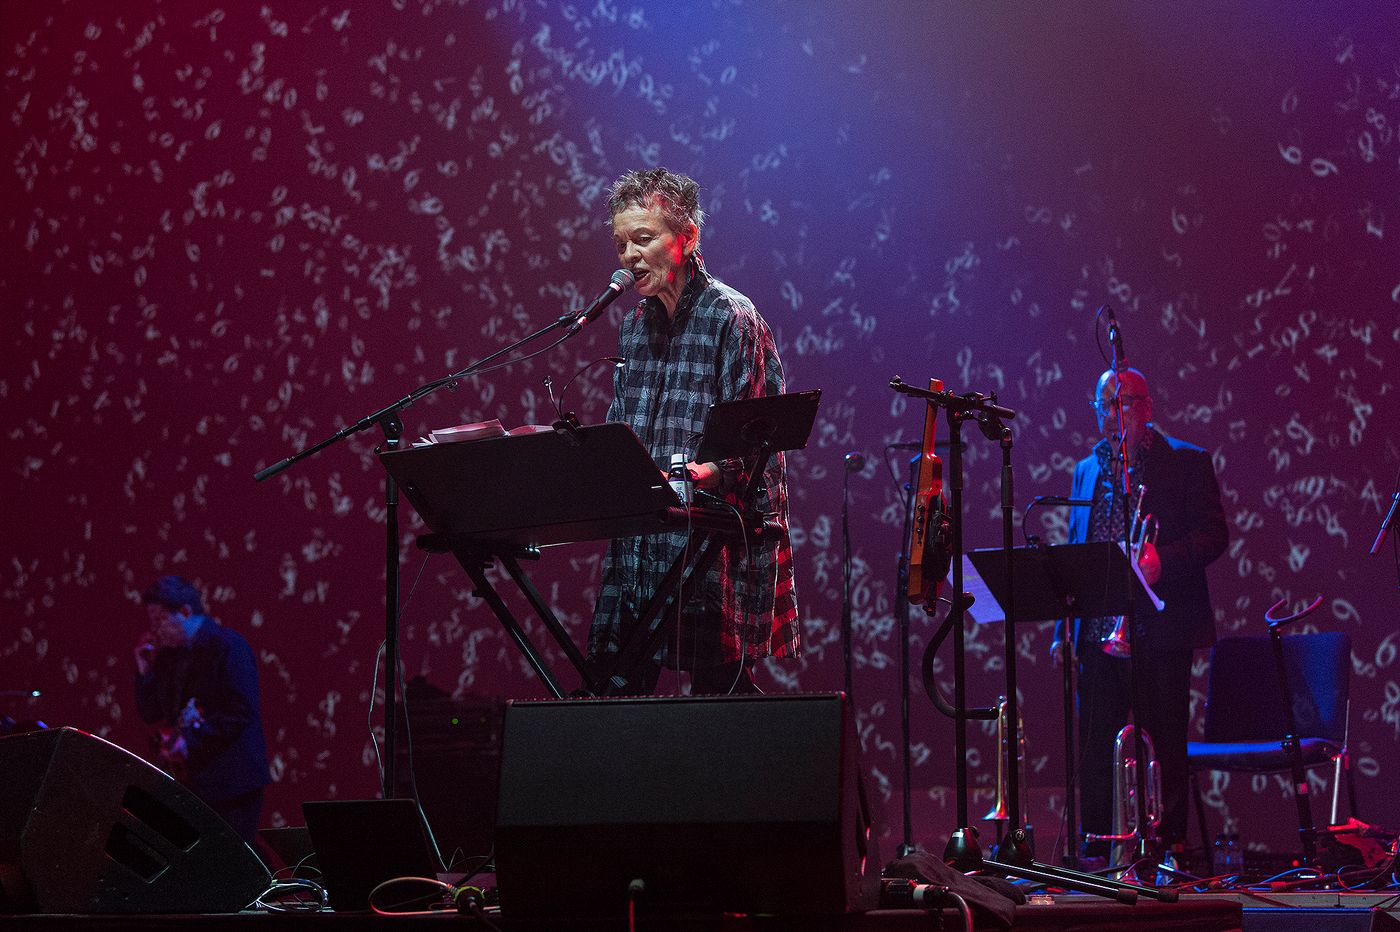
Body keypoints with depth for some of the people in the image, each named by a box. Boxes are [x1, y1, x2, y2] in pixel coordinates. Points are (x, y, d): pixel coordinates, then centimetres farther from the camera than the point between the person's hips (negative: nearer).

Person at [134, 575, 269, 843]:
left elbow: (242, 711, -17)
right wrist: (145, 669, 3)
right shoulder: (169, 654, 14)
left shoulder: (227, 645, -9)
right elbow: (149, 714, 16)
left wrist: (191, 740, -20)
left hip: (230, 778, -7)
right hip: (188, 778, 7)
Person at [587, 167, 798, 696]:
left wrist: (713, 471, -30)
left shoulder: (730, 317, -7)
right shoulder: (635, 324, 17)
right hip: (638, 542, 7)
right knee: (615, 689, 4)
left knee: (718, 688, -6)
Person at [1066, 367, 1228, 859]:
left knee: (1164, 741, -2)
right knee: (1094, 745, 3)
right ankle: (1097, 843, 10)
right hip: (1097, 629, 4)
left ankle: (1167, 843, 4)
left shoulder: (1186, 462, 4)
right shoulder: (1087, 471, 19)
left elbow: (1213, 535, -3)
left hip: (1159, 628, -4)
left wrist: (1161, 559, -21)